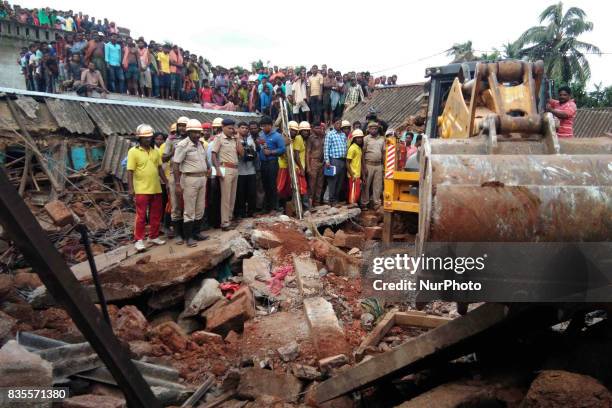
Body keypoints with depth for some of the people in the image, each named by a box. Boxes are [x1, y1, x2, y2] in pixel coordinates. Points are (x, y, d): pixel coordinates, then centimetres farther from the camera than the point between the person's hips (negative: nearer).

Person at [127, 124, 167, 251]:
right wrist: (130, 188, -15)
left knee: (156, 215, 12)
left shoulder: (155, 151, 10)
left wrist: (166, 182, 13)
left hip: (156, 189, 5)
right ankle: (139, 240, 8)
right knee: (141, 216, 0)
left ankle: (154, 236, 25)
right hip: (141, 190, -5)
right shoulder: (133, 151, -7)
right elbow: (130, 171, -9)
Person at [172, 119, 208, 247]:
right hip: (190, 179, -7)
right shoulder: (183, 145, -11)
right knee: (189, 211, -2)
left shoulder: (200, 144, 11)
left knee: (200, 209, 13)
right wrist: (177, 184, -17)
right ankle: (187, 237, 7)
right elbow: (175, 165, -14)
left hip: (202, 178, 7)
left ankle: (196, 233, 25)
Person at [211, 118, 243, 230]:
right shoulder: (219, 138, -2)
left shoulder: (235, 139, 15)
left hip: (235, 169, 6)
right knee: (226, 196, -5)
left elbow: (241, 154, 10)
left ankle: (230, 217, 20)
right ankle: (225, 222, -2)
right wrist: (217, 169, -15)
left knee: (232, 196, 11)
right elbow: (213, 154, -7)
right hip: (225, 169, -6)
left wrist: (238, 139, 6)